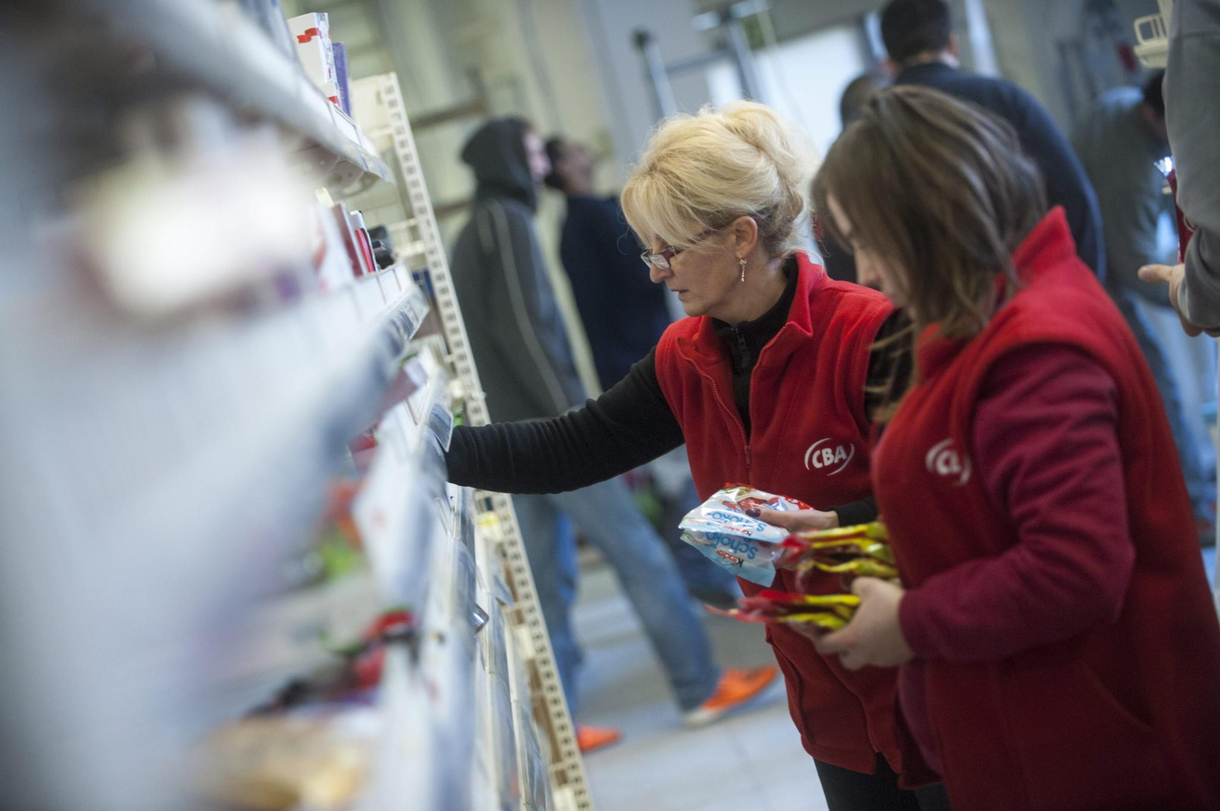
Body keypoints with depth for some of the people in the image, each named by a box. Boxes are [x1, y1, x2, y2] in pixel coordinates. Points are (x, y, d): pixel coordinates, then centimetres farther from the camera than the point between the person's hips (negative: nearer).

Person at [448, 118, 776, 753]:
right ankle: (701, 688, 7)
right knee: (639, 554, -1)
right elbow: (525, 330, -19)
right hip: (548, 430, -9)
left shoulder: (470, 236, 19)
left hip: (510, 436, 9)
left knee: (546, 581, 10)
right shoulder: (506, 221, -9)